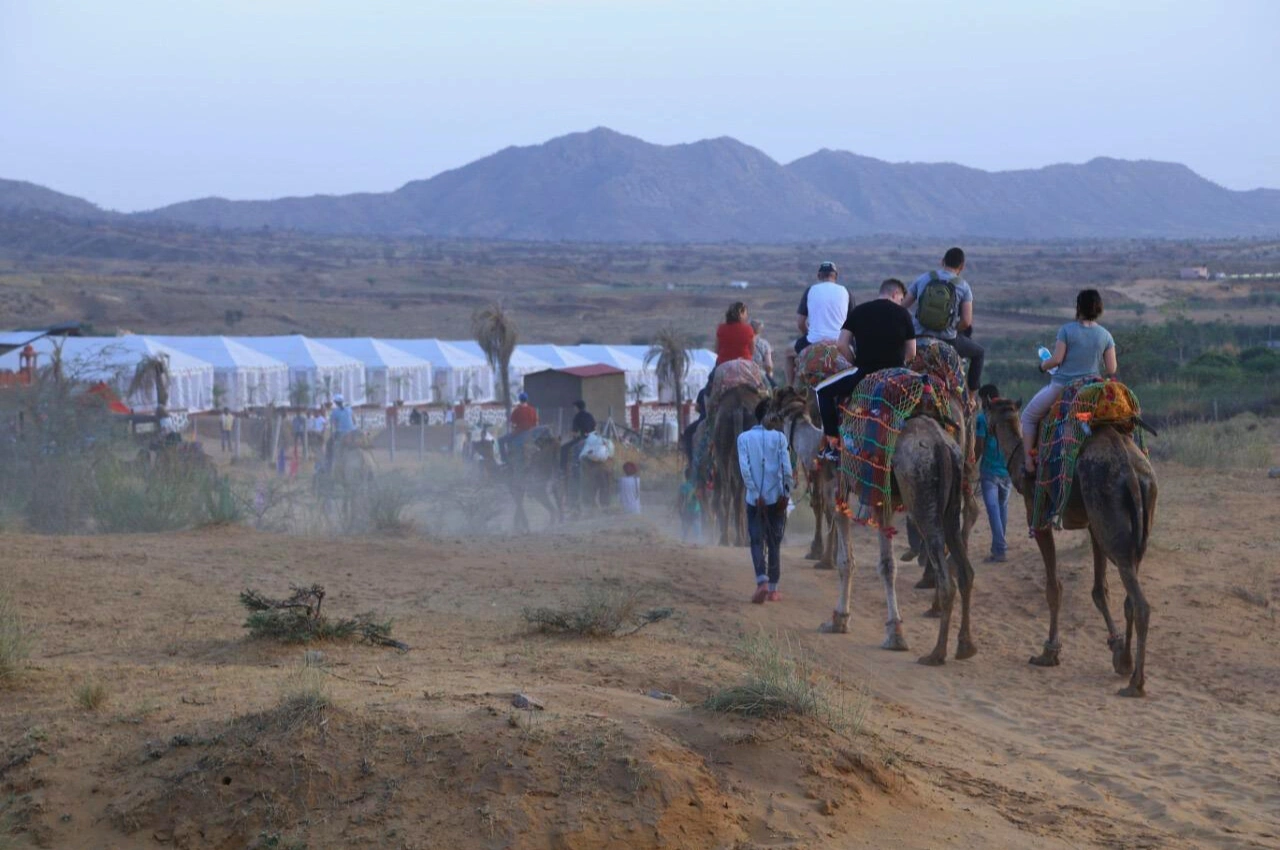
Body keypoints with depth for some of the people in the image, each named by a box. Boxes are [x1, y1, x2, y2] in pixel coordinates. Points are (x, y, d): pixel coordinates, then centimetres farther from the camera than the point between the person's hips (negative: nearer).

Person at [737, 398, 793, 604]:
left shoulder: (744, 438, 0)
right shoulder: (779, 437, -2)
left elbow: (744, 467, -9)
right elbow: (786, 468, -9)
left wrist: (756, 493, -9)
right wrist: (786, 494, -4)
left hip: (755, 499, 0)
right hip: (776, 497, 0)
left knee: (757, 542, 3)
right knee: (774, 543, 10)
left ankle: (762, 581, -19)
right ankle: (773, 589, 12)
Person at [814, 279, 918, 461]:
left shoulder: (859, 311, 5)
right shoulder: (903, 313, 4)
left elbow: (842, 345, 0)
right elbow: (911, 353, 4)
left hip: (864, 374, -1)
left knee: (824, 391, 16)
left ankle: (833, 443, 5)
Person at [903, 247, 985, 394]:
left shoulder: (923, 279, 3)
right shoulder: (963, 286, -3)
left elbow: (902, 307, 3)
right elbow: (966, 321, -11)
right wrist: (953, 330, 8)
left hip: (919, 337, 2)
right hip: (947, 341, -2)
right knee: (979, 353, 24)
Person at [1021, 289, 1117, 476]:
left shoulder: (1067, 330, -9)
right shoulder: (1105, 336, 1)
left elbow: (1056, 359, -12)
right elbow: (1111, 369, 0)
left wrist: (1043, 366, 7)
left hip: (1061, 385, -4)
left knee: (1029, 416, 16)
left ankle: (1029, 460, 8)